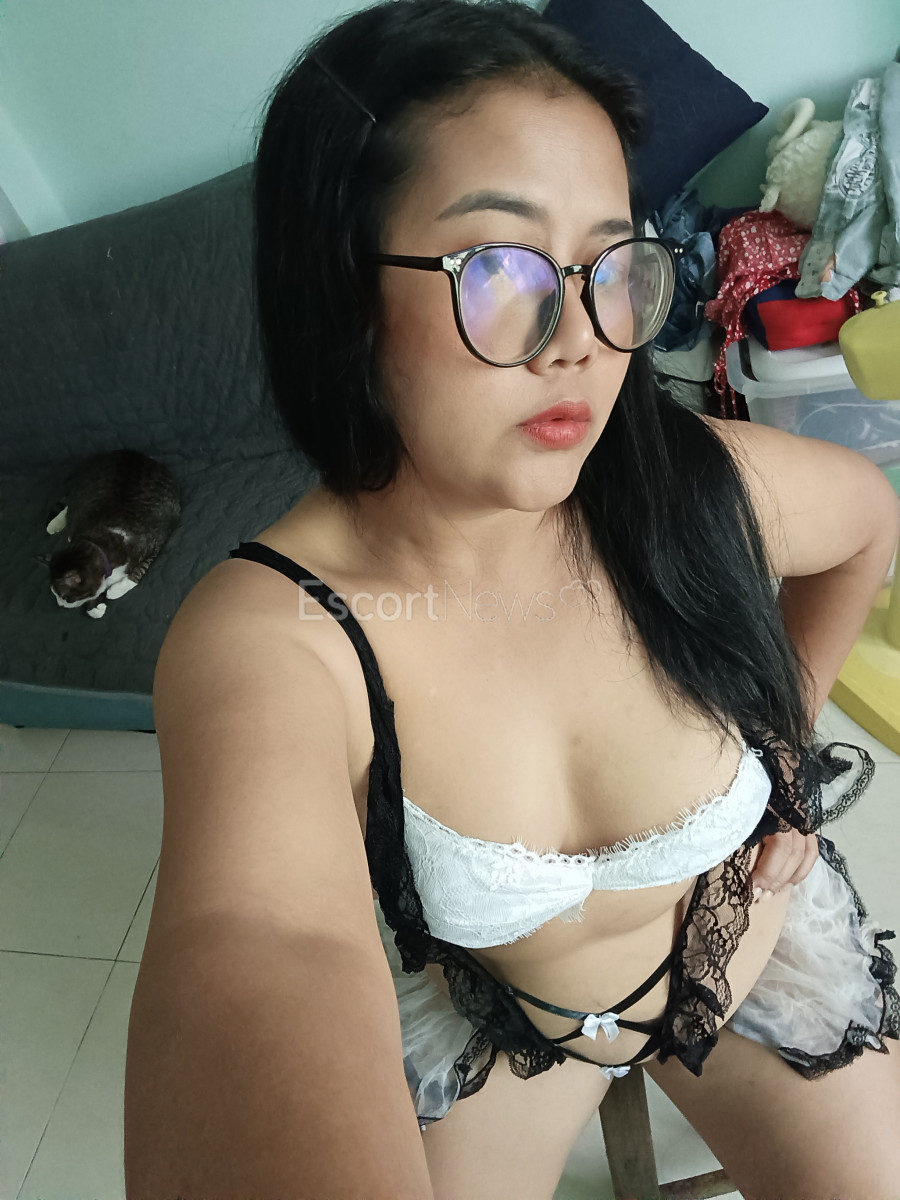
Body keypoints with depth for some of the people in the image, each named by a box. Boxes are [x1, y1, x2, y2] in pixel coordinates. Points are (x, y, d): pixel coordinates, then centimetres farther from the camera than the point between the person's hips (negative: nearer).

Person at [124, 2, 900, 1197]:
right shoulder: (267, 635, -33)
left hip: (757, 946, 2)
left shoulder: (703, 488, -26)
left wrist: (788, 737, -3)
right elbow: (261, 955, -52)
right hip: (485, 1017, -1)